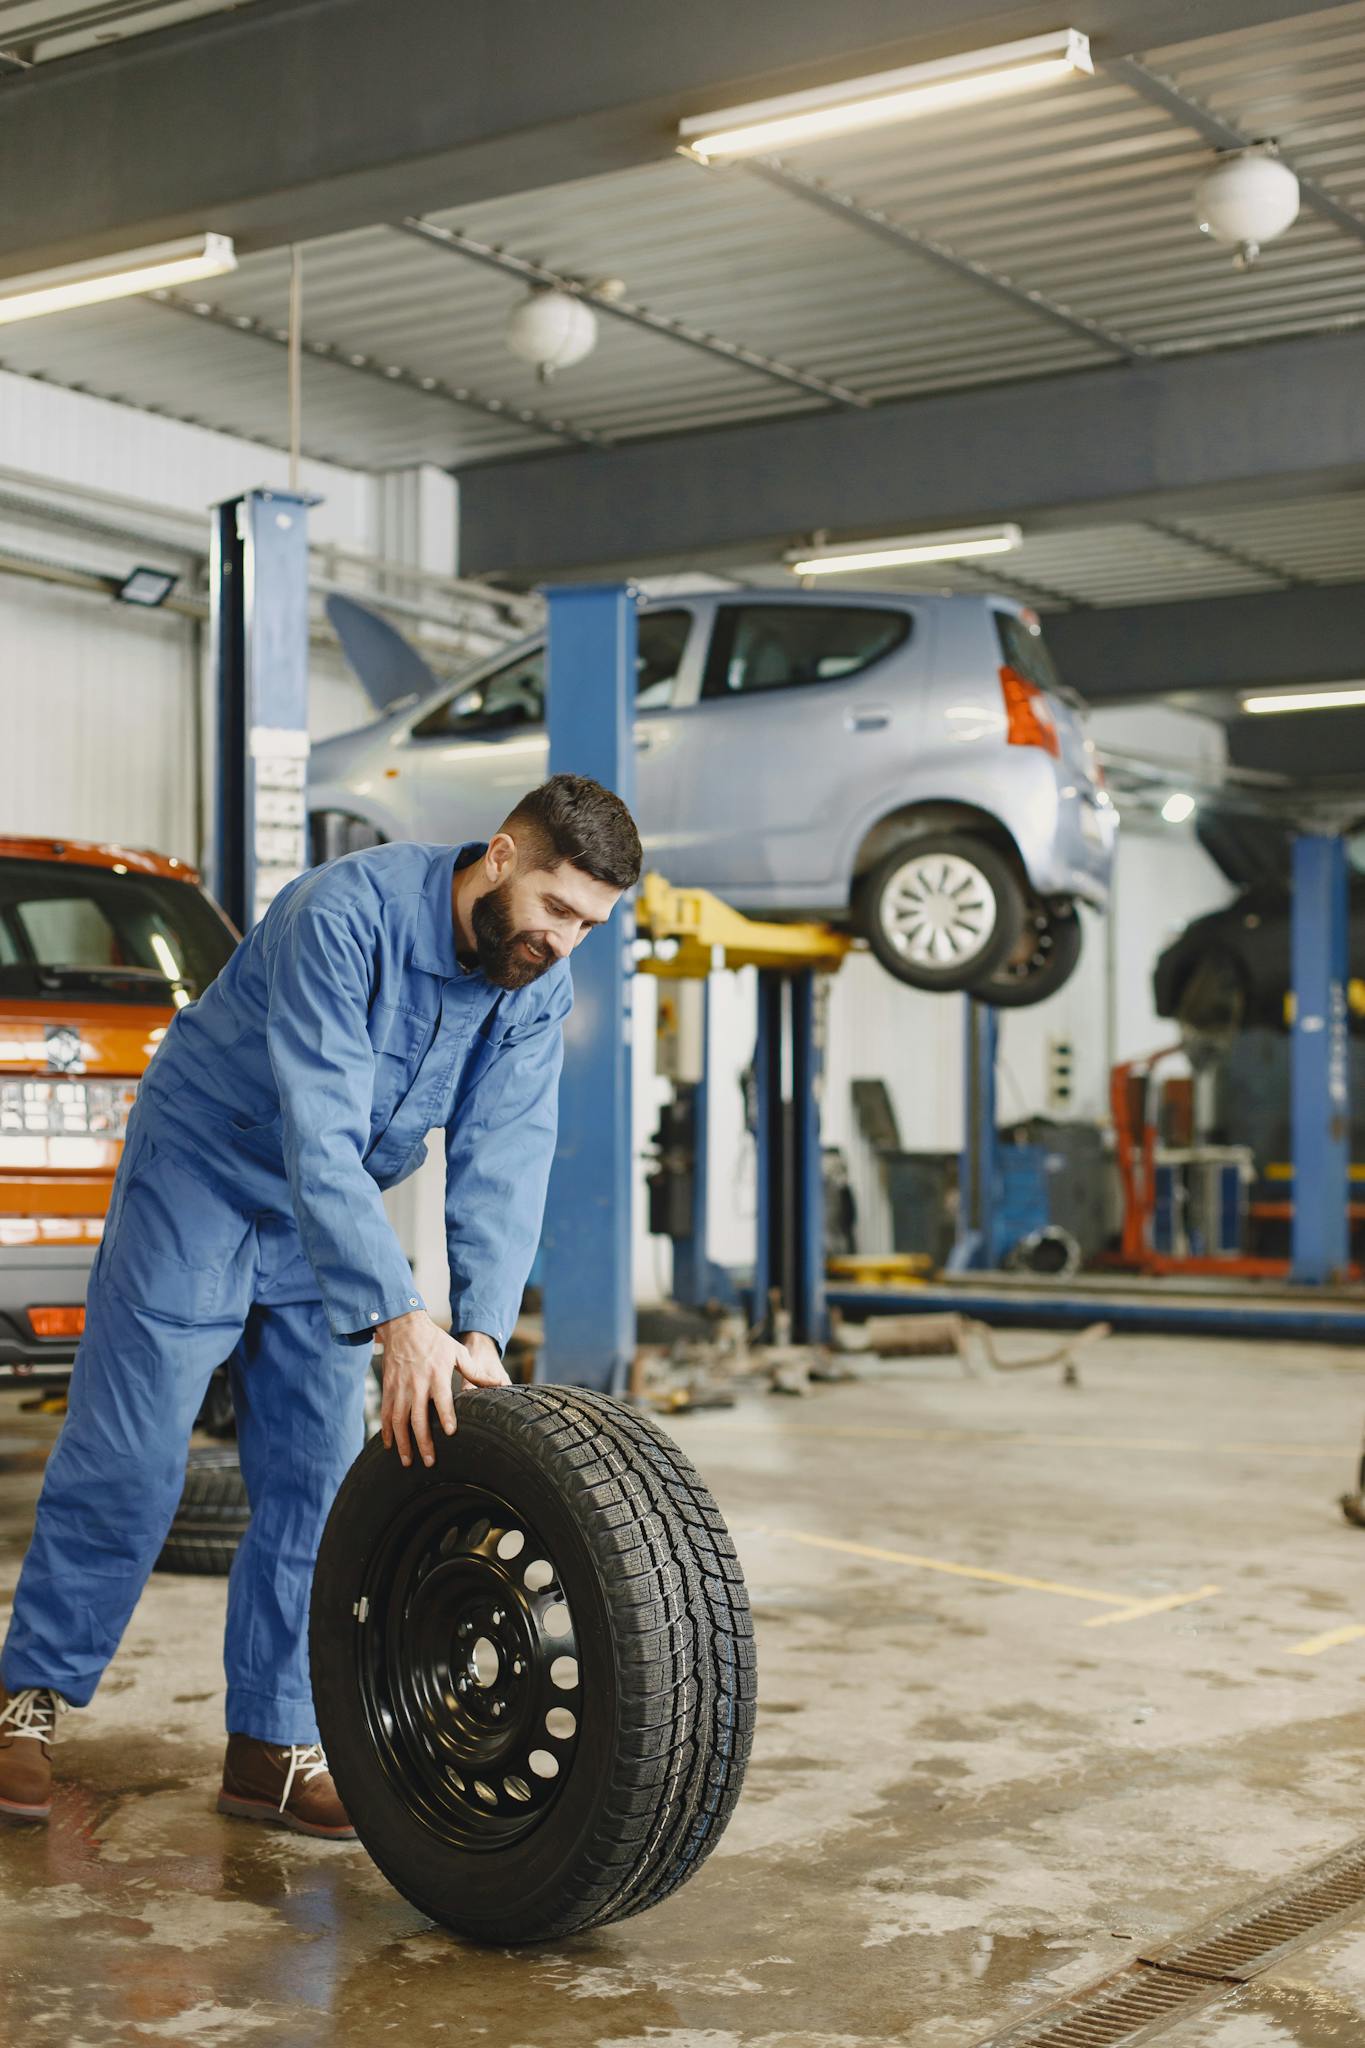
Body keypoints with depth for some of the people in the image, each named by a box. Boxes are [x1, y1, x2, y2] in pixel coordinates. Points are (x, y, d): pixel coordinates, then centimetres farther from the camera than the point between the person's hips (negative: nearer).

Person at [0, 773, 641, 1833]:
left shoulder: (540, 990, -11)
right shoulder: (347, 913, -31)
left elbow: (505, 1160, -16)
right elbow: (320, 1135, -38)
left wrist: (483, 1329, -30)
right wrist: (399, 1318, -47)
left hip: (334, 1214, 6)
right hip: (204, 1177, -6)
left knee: (315, 1479, 2)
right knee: (127, 1456, -5)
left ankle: (274, 1746, 10)